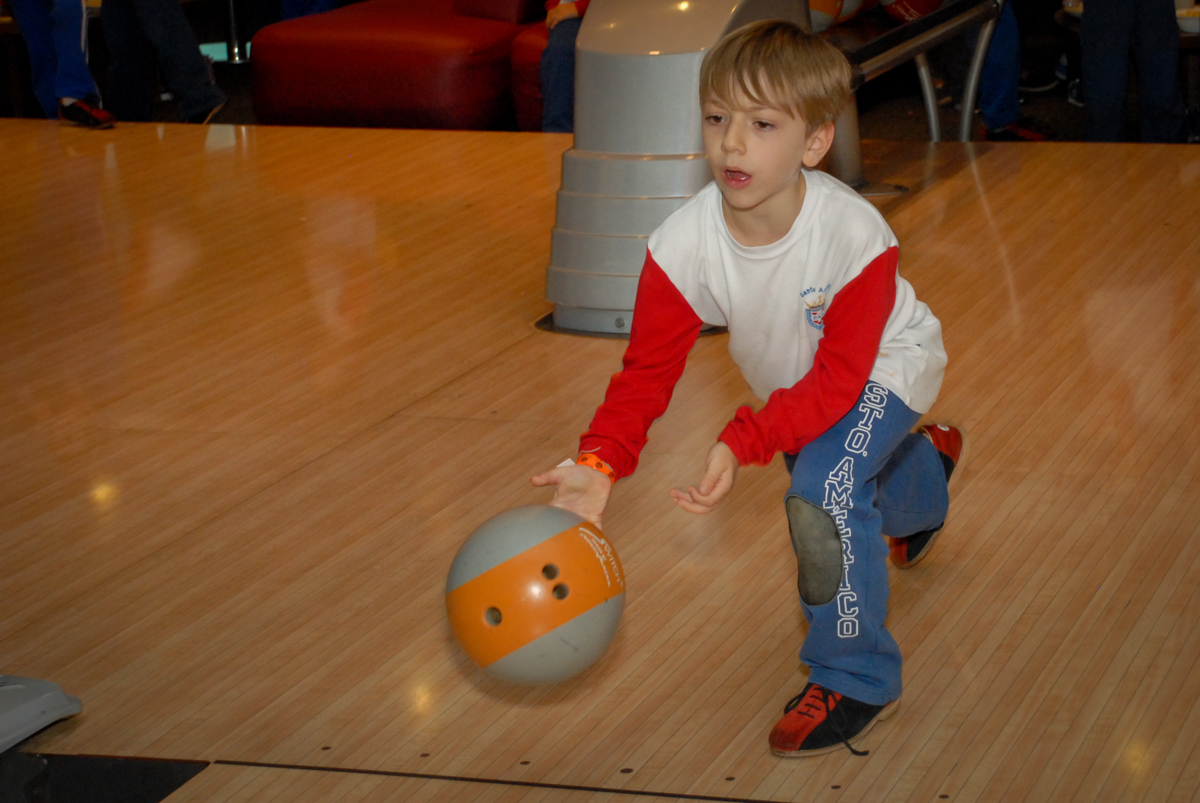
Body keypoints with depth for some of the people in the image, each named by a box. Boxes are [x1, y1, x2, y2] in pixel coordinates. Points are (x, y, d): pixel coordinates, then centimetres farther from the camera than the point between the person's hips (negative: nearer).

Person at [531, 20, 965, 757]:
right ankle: (925, 463, 70)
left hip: (885, 369, -5)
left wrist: (744, 444, -49)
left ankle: (855, 681, -8)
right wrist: (600, 463, -42)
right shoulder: (685, 243, -32)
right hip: (794, 383, 5)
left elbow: (839, 378, -37)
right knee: (861, 484, 29)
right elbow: (649, 365, -27)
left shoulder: (854, 235, -41)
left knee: (825, 490, -29)